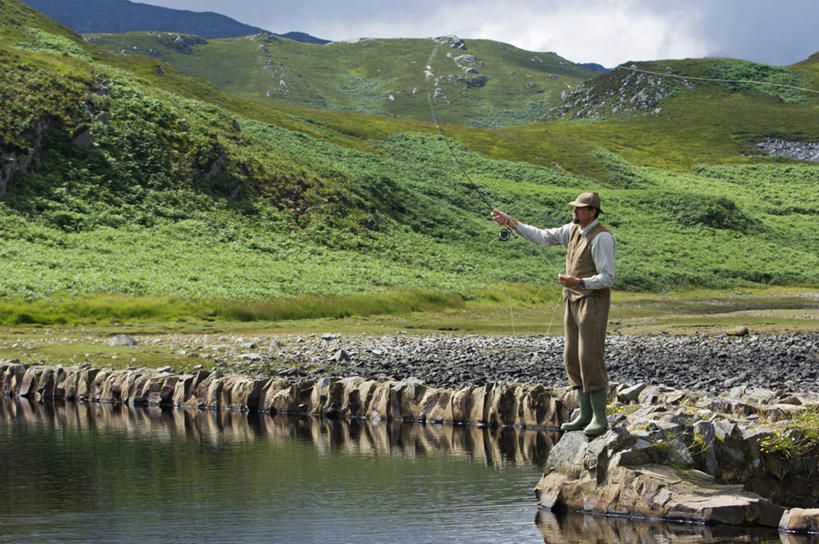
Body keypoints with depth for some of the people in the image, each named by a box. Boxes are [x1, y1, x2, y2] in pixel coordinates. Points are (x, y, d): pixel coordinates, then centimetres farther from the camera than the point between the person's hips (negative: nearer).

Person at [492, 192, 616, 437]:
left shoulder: (601, 238, -16)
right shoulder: (573, 230, 10)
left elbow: (607, 278, -19)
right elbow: (542, 237, 16)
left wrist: (578, 282, -32)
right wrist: (510, 222, 11)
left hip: (593, 303, -9)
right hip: (574, 303, 9)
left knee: (590, 359, -11)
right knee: (572, 359, 8)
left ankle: (600, 418, -5)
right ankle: (585, 415, 14)